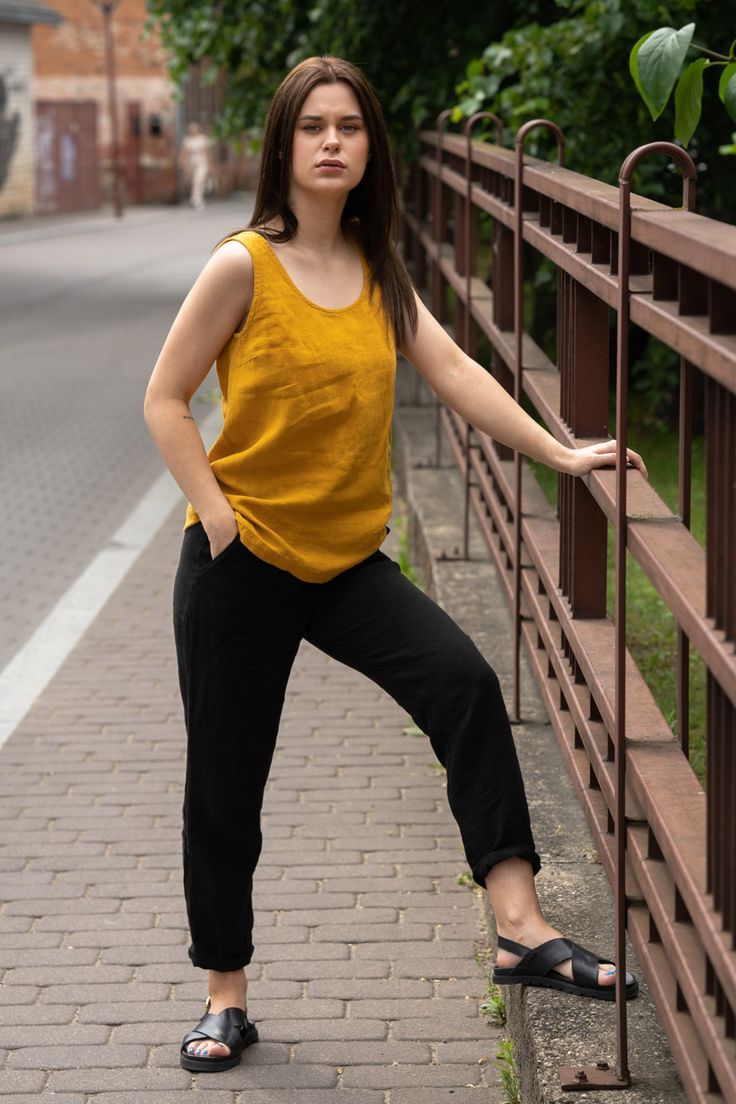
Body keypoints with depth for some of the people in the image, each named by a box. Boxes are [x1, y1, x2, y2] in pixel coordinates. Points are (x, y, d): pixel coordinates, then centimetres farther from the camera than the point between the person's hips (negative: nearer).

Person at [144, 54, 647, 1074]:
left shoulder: (379, 271, 6)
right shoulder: (245, 265, -10)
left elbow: (451, 370, -1)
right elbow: (166, 399, -7)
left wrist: (560, 453, -9)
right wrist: (218, 513, -15)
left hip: (347, 557, 4)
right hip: (241, 564, -4)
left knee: (465, 683, -20)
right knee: (226, 786, 6)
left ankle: (521, 929, -19)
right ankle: (226, 999, 24)